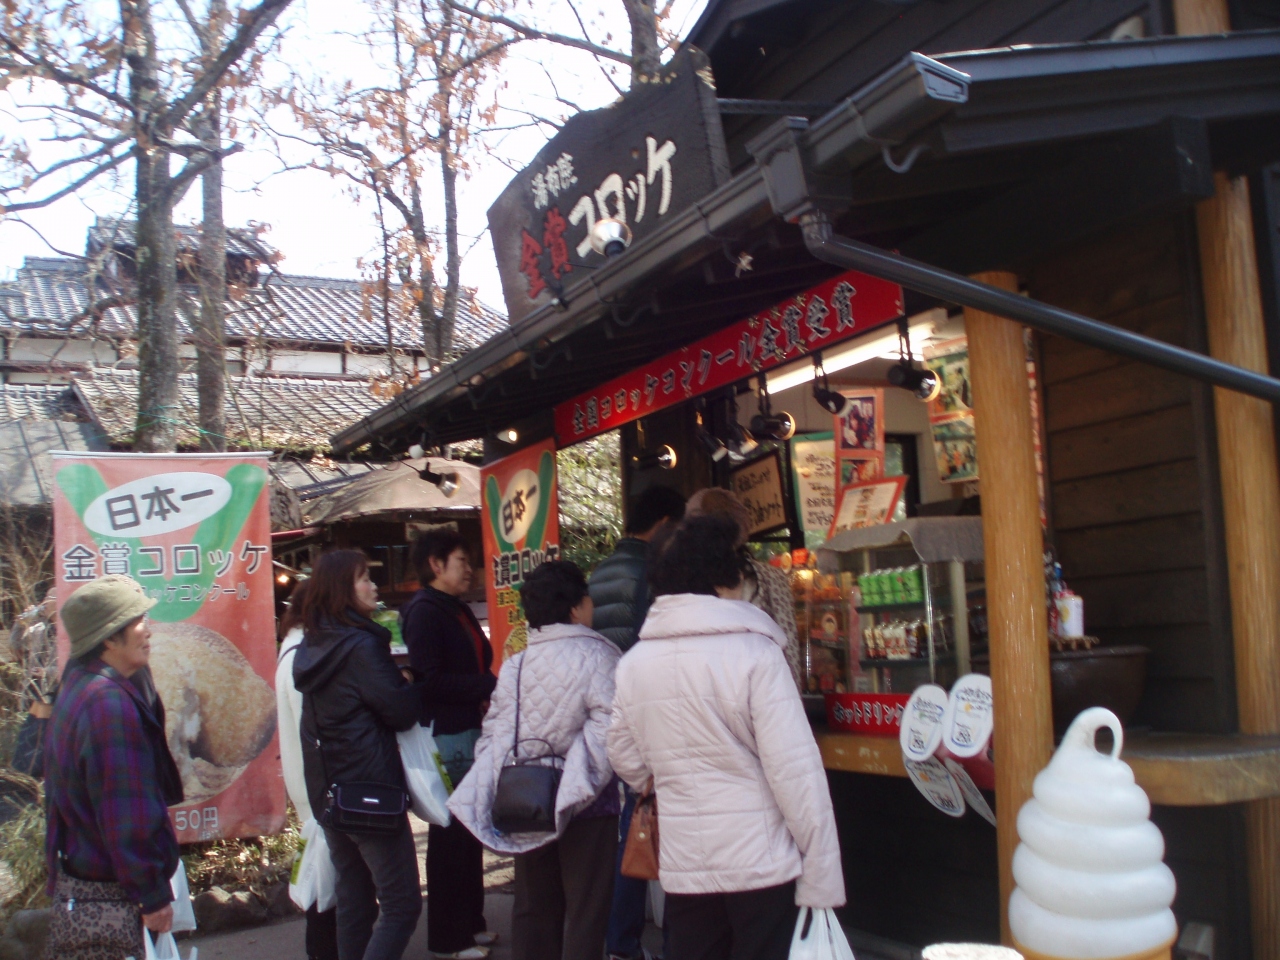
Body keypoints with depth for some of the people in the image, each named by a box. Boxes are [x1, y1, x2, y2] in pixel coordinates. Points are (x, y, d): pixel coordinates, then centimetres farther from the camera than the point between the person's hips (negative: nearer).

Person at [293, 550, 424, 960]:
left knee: (353, 901, 16)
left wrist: (396, 681, 7)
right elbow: (401, 711, -14)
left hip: (327, 791, 9)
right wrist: (413, 687, 6)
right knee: (401, 904, -3)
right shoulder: (361, 645, -16)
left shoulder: (309, 646, 9)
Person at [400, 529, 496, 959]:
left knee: (470, 830, 15)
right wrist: (489, 684, -18)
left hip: (470, 730, 9)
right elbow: (430, 679, -20)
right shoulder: (423, 612, -12)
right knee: (450, 834, 0)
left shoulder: (458, 611, 16)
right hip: (445, 736, -9)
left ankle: (471, 922, 28)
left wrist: (487, 690, 2)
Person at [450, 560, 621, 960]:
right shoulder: (596, 656, -12)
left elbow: (494, 731, 3)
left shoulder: (514, 663, 4)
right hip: (583, 802, -5)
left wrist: (499, 787, 5)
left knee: (533, 905, 17)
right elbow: (608, 729, -22)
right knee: (585, 908, 4)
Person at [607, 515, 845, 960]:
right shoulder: (754, 652, -14)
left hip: (683, 869, 4)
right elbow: (796, 771, -16)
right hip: (762, 865, -4)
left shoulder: (632, 663, 0)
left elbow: (627, 762, 10)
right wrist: (821, 878, -10)